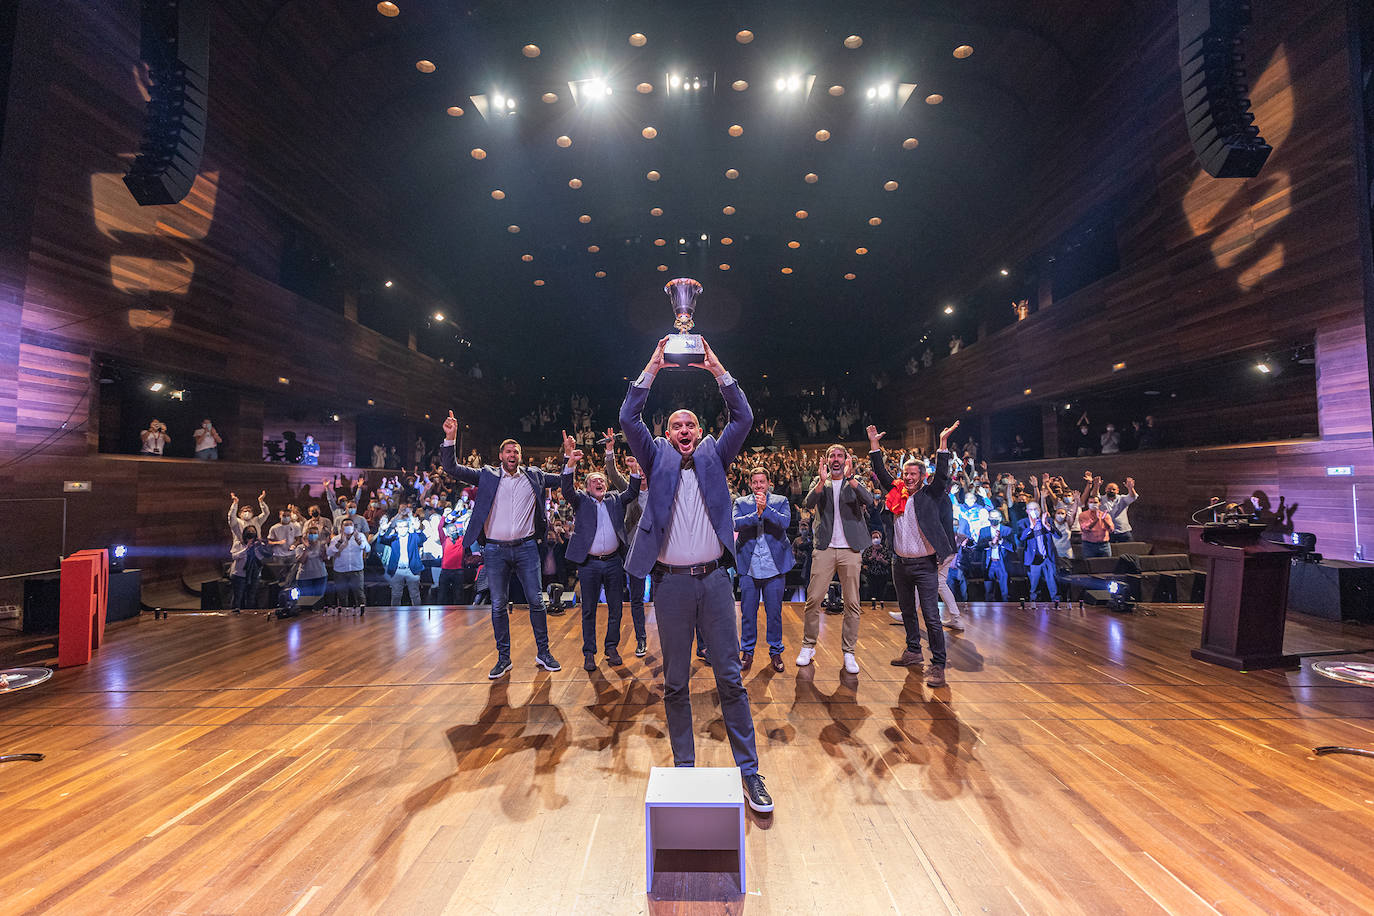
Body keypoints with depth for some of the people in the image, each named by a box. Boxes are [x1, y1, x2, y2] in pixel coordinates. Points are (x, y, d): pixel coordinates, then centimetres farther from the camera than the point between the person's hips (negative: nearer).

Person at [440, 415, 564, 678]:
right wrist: (450, 439, -13)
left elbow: (563, 481, 14)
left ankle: (543, 653, 16)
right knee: (499, 605, 5)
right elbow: (451, 469, 1)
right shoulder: (487, 476, 6)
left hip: (526, 548, 0)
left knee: (537, 601, 2)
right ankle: (503, 658, 18)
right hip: (495, 550, 0)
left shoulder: (534, 476, 9)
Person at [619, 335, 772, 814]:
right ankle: (684, 769, 24)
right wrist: (652, 368, -5)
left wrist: (717, 369, -4)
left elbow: (743, 418, 0)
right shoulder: (658, 459, 8)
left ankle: (749, 772, 16)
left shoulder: (713, 456, 10)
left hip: (714, 579, 0)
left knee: (730, 678, 5)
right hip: (671, 581, 0)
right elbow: (628, 420, -3)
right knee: (675, 683, 9)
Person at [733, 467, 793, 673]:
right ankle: (747, 652, 22)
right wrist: (757, 514, -21)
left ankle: (775, 652, 23)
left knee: (774, 612, 8)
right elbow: (736, 524, -10)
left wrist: (766, 509, -20)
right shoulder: (741, 502, 8)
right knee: (747, 612, 7)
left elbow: (785, 522, -10)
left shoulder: (780, 501, 7)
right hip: (748, 567, 0)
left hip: (774, 566, 0)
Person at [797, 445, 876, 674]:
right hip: (824, 549, 0)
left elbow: (869, 500, -12)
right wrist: (822, 482, -23)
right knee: (813, 599, -2)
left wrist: (850, 478, -25)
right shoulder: (819, 481, 10)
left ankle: (848, 652, 15)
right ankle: (808, 646, 14)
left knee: (852, 604, 3)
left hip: (850, 550, 0)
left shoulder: (855, 482, 9)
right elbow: (808, 503, -8)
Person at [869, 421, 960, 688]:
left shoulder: (930, 495, -4)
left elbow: (942, 475, -16)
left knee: (931, 616, -6)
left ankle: (938, 665, 1)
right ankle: (913, 652, 33)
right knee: (907, 611, 18)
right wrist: (874, 445, 3)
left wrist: (943, 442, -23)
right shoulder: (896, 492, 7)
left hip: (924, 564, -5)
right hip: (900, 563, 5)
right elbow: (881, 473, 9)